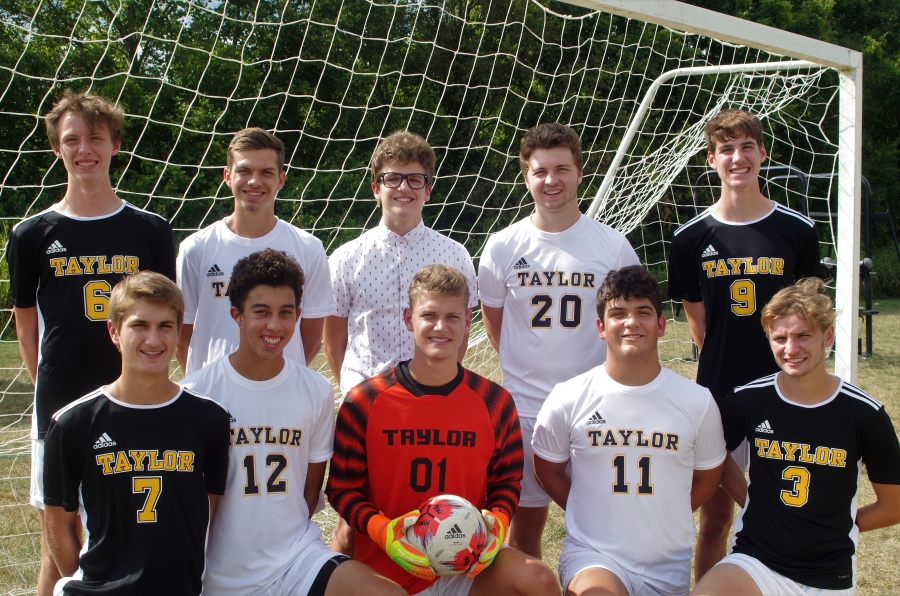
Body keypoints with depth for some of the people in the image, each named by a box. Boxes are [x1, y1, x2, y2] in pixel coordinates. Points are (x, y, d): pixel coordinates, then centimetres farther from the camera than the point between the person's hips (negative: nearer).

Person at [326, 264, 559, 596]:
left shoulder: (495, 403, 0)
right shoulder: (363, 403, -5)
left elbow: (506, 483, 10)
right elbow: (342, 488, -1)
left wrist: (496, 524, -12)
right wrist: (383, 531, -19)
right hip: (385, 568, -1)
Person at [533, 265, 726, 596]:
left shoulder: (698, 402, -2)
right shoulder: (568, 399, -5)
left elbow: (706, 478, 11)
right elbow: (548, 470, 9)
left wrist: (661, 518, 4)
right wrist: (593, 517, 3)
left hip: (669, 566, 3)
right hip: (592, 556, -2)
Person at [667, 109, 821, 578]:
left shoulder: (797, 231, -1)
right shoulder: (692, 239, 0)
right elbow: (699, 324, 5)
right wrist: (726, 369, 1)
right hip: (718, 394, 0)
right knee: (715, 516, 8)